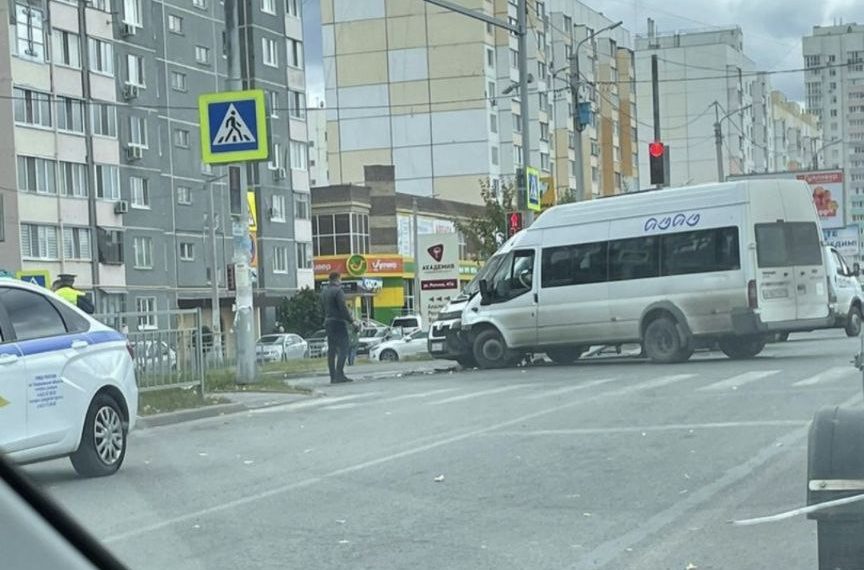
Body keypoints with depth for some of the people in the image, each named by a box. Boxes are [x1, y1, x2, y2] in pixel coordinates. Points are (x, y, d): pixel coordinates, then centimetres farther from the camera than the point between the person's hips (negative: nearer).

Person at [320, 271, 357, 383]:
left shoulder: (324, 291, 15)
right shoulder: (338, 291, -12)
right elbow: (343, 308, -16)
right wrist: (351, 321, -9)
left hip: (328, 322, 9)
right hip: (339, 322, -9)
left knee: (331, 350, 8)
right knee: (343, 348, -8)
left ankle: (333, 376, 6)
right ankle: (339, 375, -18)